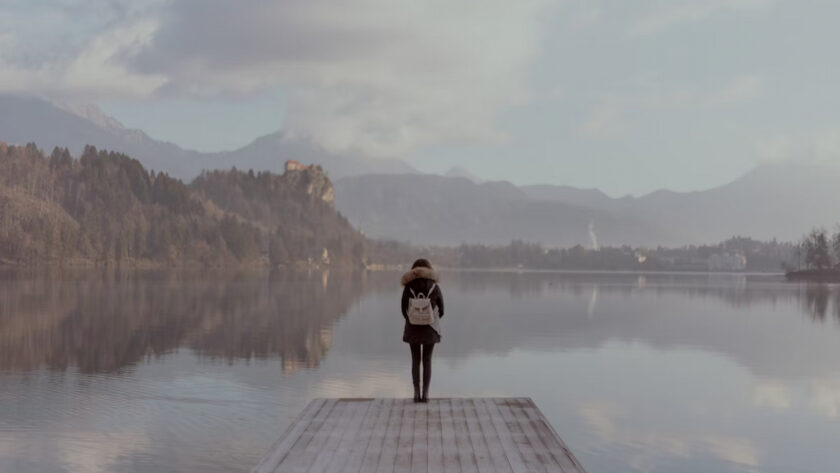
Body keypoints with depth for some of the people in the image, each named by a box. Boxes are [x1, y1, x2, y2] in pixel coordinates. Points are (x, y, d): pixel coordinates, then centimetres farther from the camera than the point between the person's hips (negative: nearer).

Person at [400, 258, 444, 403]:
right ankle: (426, 393, 2)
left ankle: (416, 393, 4)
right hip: (430, 329, 0)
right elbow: (441, 311, -1)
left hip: (413, 328, 0)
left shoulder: (408, 287, -5)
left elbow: (404, 310, -3)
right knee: (427, 361, 7)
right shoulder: (435, 287, -4)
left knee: (415, 361, 9)